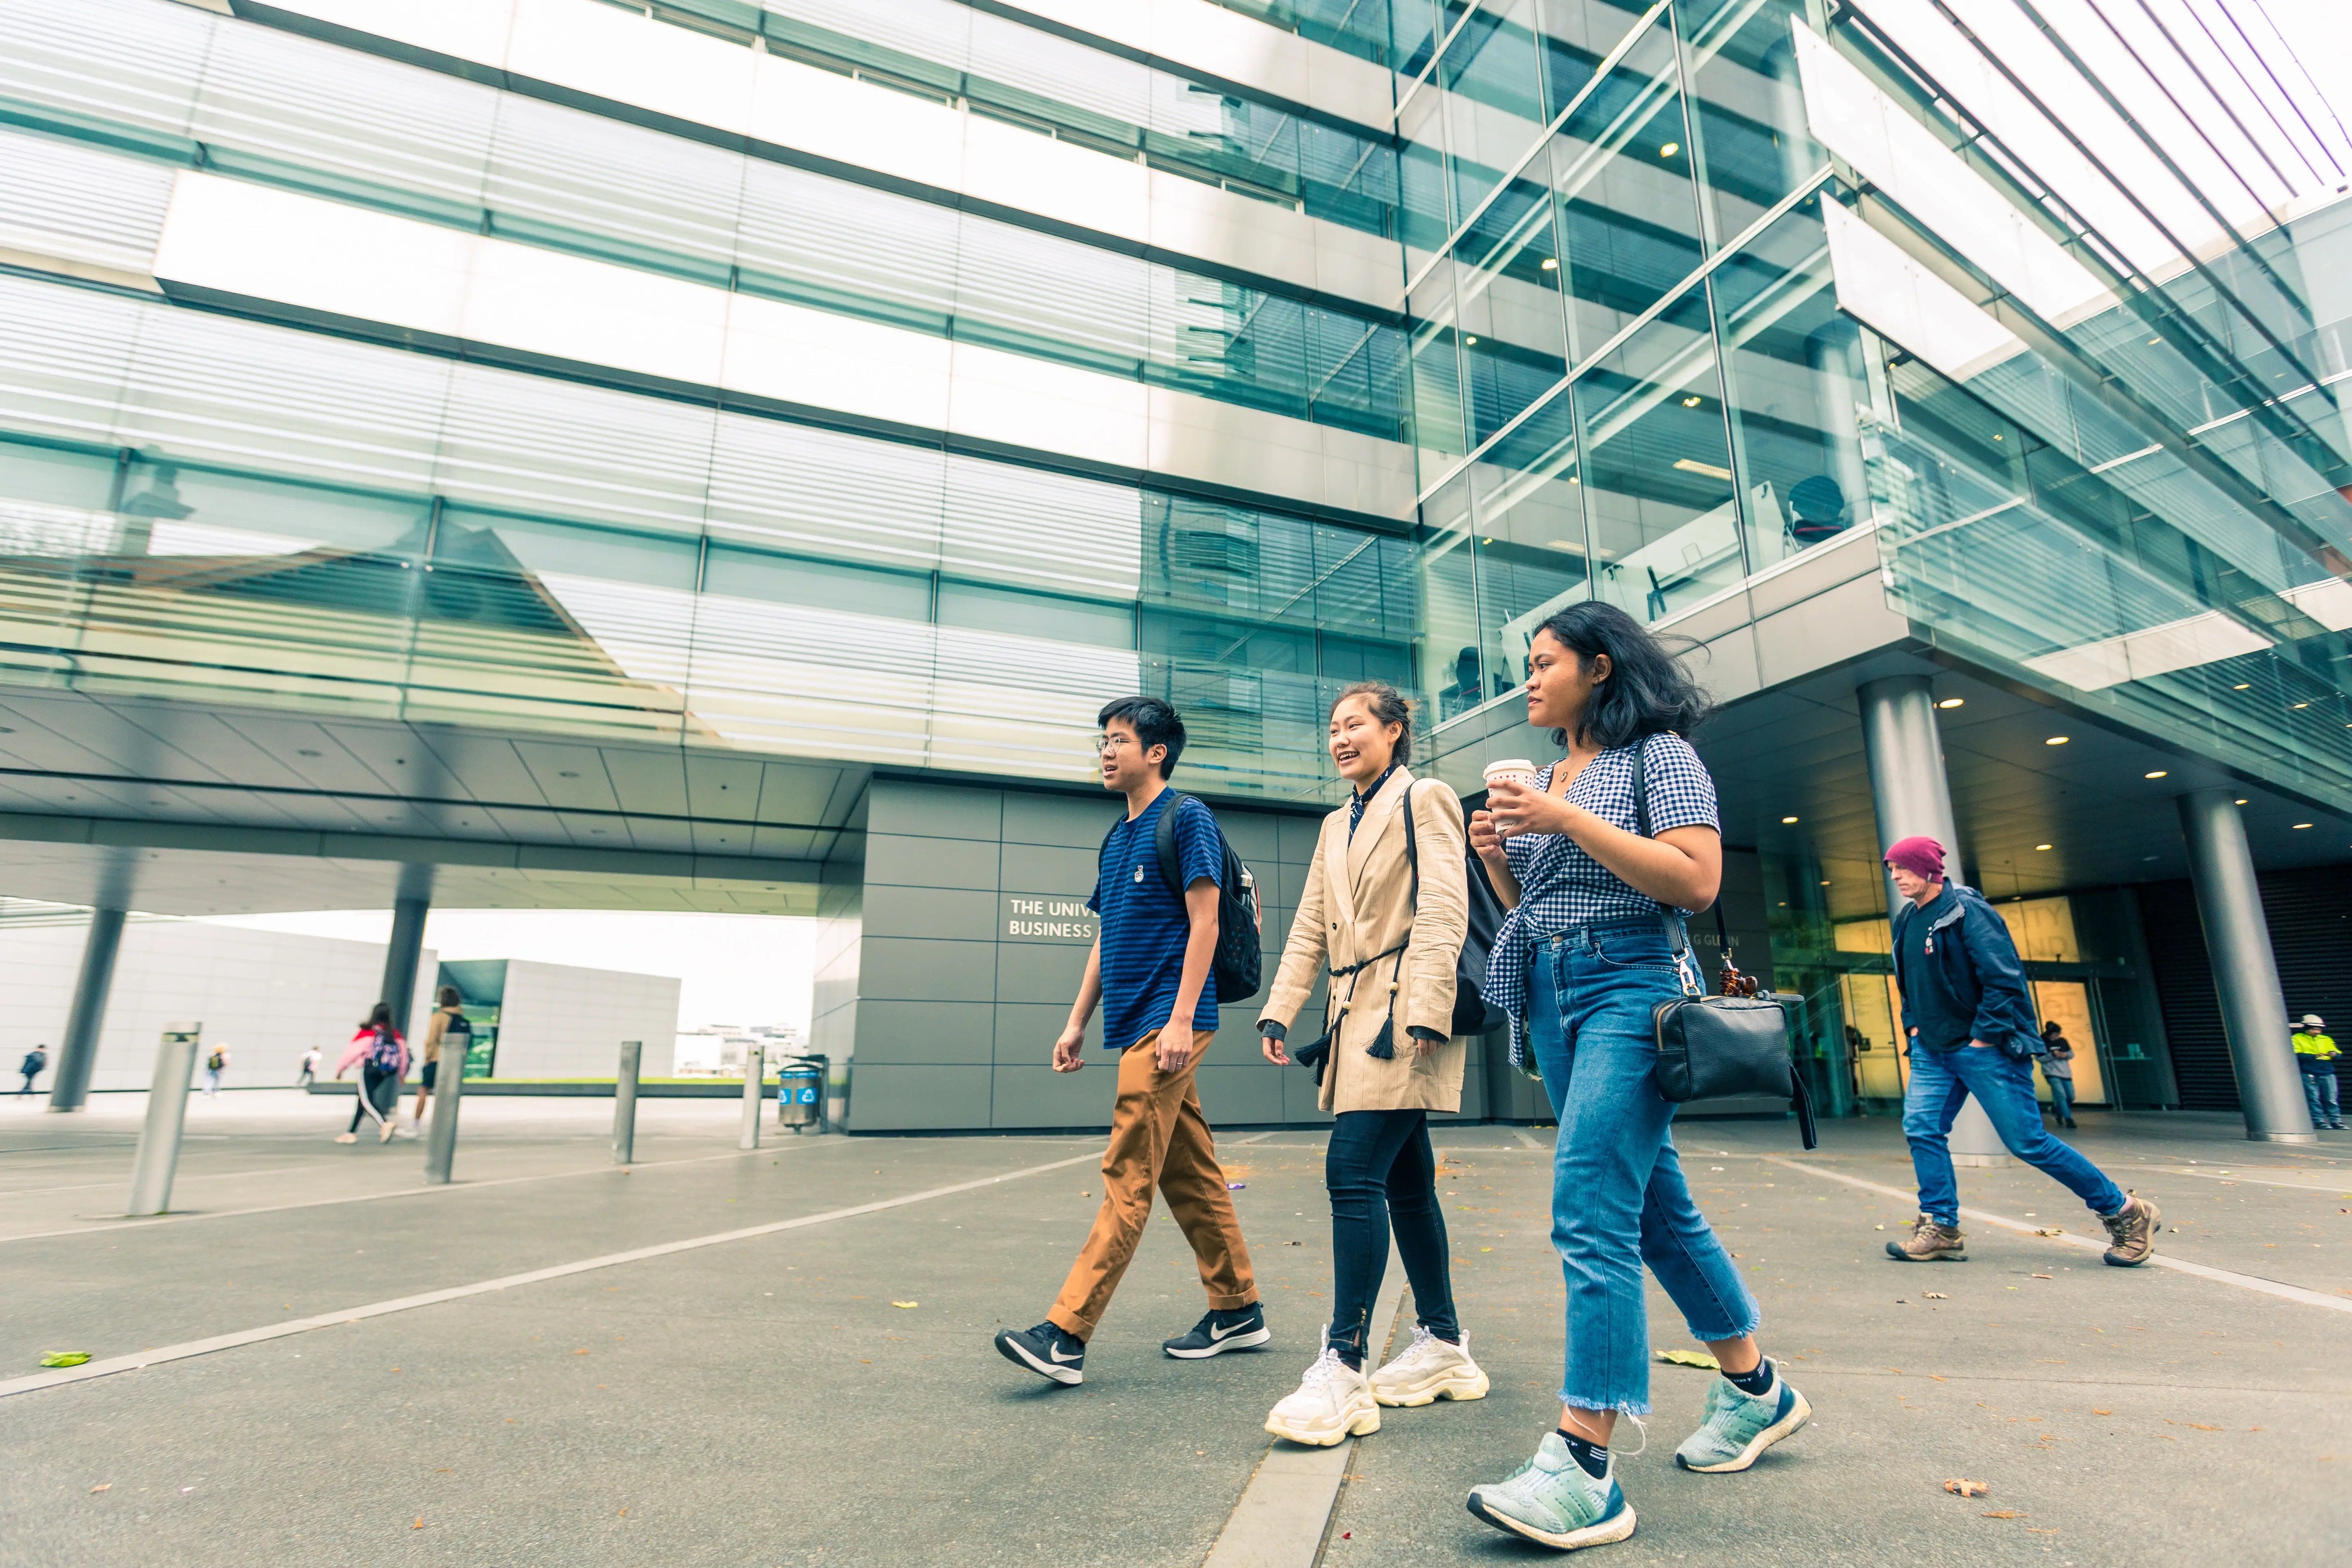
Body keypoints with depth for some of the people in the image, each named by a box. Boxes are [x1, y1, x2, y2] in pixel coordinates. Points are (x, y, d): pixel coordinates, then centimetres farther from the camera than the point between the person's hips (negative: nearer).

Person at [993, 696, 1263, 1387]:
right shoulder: (1117, 838, 18)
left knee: (1128, 1178, -8)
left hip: (1167, 1023, -9)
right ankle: (1238, 1310, 23)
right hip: (1133, 1021, 9)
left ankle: (1067, 1334, -6)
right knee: (1190, 1173, 13)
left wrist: (1181, 1020, -19)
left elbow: (1204, 923, -13)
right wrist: (1077, 1023, 16)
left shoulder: (1187, 818, -6)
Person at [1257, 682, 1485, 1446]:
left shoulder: (1425, 801, -1)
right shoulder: (1337, 825, 21)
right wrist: (1279, 1010, 8)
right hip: (1356, 1012, 8)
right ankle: (1443, 1346, 24)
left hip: (1401, 1011, -8)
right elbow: (1310, 926, 17)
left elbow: (1443, 911, -11)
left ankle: (1344, 1367, -8)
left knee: (1354, 1171, -14)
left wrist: (1427, 1010, -20)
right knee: (1404, 1180, 12)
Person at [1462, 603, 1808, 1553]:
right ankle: (1755, 1390, 32)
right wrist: (1496, 857, 1)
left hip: (1628, 987, -8)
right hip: (1549, 998, 8)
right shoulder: (1545, 777, 18)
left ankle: (1584, 1467, -11)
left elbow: (1697, 880, -16)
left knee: (1590, 1213, -15)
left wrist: (1568, 820, -18)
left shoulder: (1658, 754, -3)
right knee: (1654, 1205, 15)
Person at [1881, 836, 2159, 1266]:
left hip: (1984, 1049, -7)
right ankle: (1941, 1229, 4)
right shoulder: (1906, 921, 10)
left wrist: (1984, 1037, -18)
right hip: (1933, 1051, 7)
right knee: (1921, 1128, -3)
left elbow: (2004, 978, -19)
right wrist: (1914, 1024, 12)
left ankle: (2127, 1214, 18)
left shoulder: (1966, 910, -14)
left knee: (2028, 1141, -2)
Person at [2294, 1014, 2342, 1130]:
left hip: (2327, 1074, 4)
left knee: (2332, 1099, 2)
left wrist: (2334, 1054, -12)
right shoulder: (2297, 1039, 3)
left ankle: (2336, 1121, 9)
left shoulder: (2326, 1040, 18)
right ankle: (2319, 1121, 3)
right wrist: (2314, 1056, -22)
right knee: (2314, 1099, -3)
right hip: (2309, 1074, -4)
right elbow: (2297, 1055, -8)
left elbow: (2338, 1054, 12)